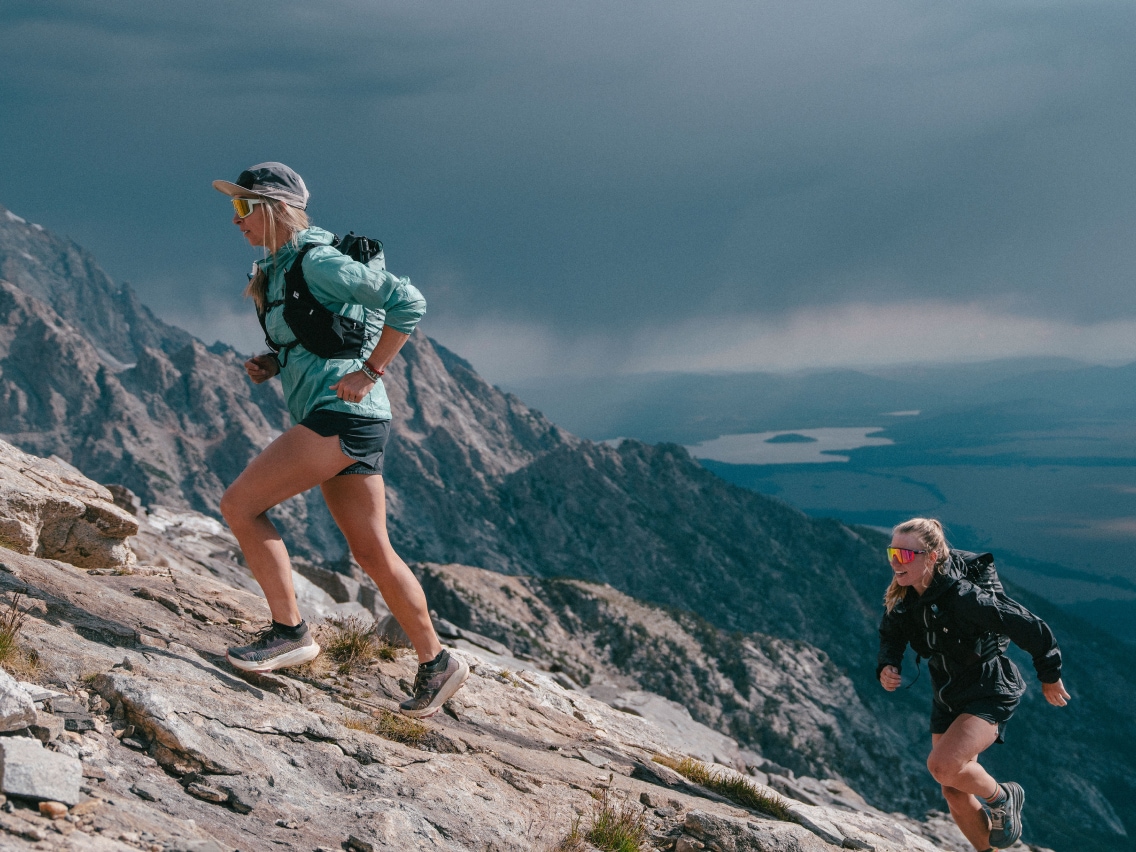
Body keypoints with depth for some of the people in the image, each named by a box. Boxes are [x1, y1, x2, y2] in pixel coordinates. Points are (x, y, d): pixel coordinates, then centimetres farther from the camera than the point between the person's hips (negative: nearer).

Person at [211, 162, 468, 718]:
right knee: (372, 552, 11)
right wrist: (270, 365, 9)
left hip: (343, 414, -10)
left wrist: (370, 372, -18)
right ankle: (436, 663, 18)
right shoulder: (277, 270, 16)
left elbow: (407, 301, -17)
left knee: (239, 505, -10)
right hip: (339, 421, 10)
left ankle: (290, 631, -3)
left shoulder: (316, 261, -12)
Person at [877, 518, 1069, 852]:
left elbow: (1032, 629, -21)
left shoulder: (964, 597, -31)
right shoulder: (901, 598, -11)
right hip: (948, 699, 7)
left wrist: (1050, 677, -6)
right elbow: (891, 636, 10)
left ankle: (1003, 799, 4)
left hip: (990, 693, -7)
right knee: (954, 793, 11)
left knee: (942, 765, -27)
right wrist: (886, 667, -12)